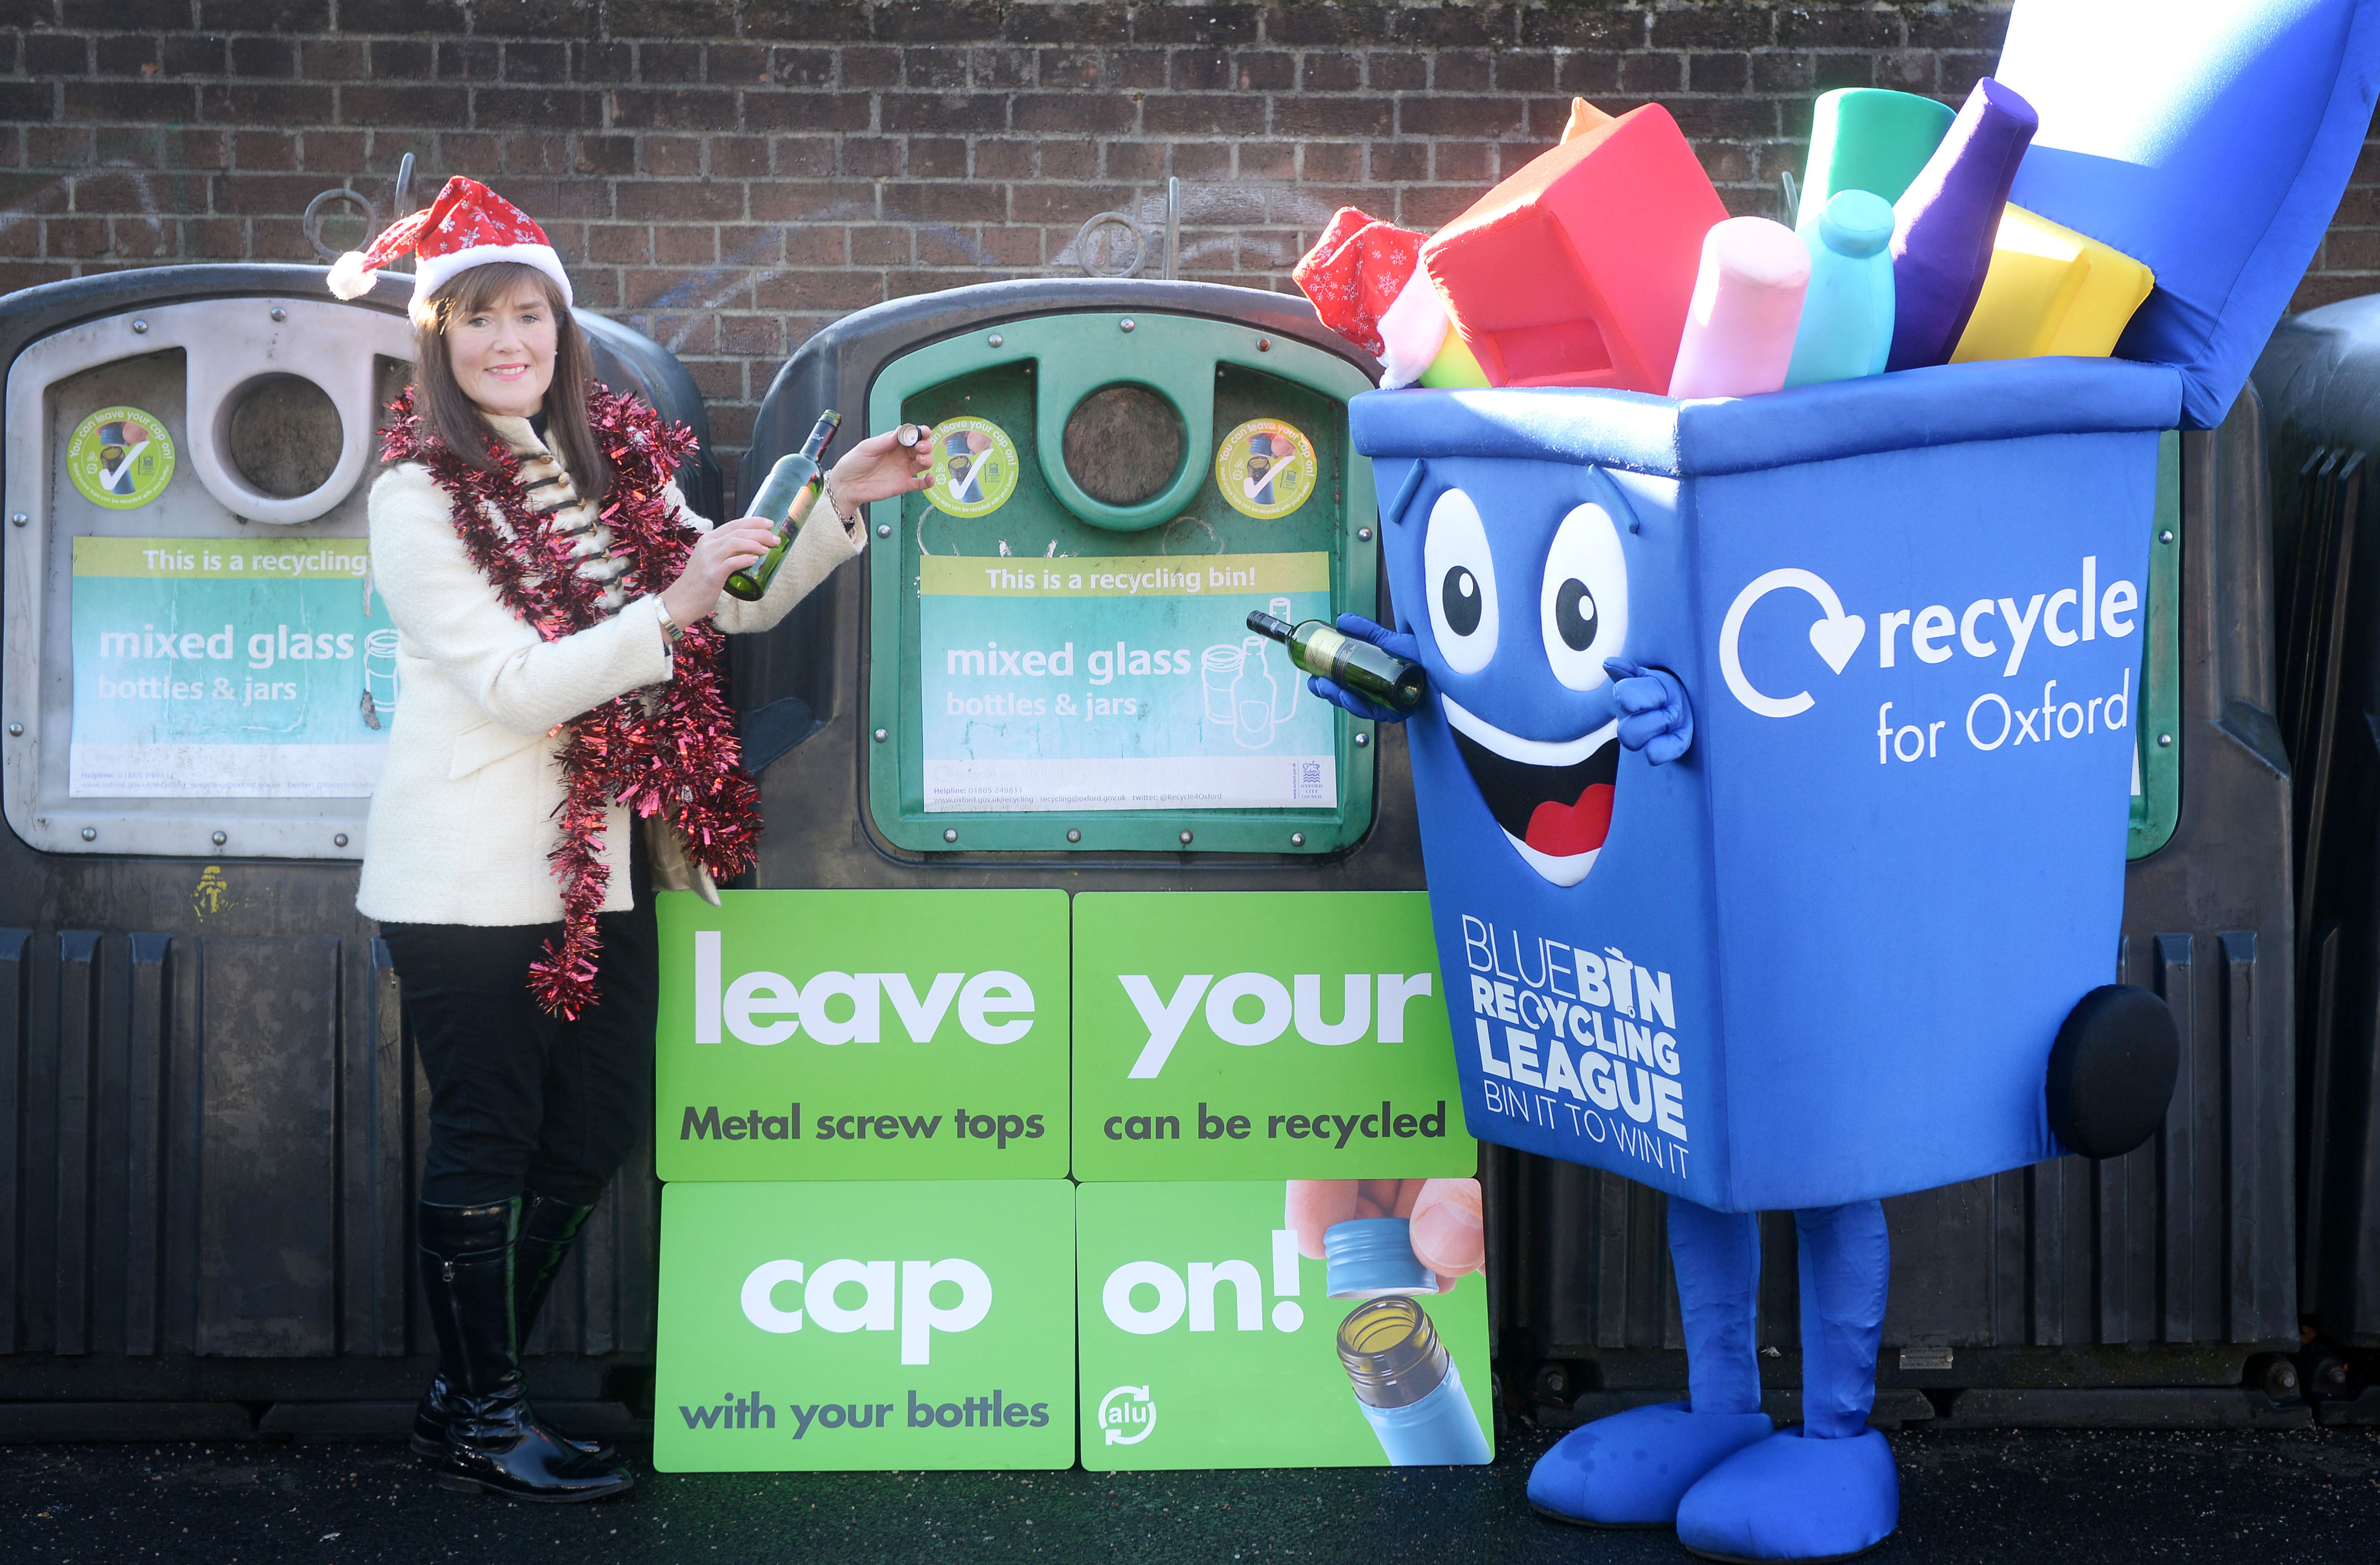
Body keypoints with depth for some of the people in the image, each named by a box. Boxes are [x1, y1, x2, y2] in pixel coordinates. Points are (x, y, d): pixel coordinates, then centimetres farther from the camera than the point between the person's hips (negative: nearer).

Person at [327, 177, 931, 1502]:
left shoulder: (613, 464, 11)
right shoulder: (421, 498, -7)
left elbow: (743, 605, 11)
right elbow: (514, 685, -17)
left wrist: (836, 508, -2)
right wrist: (670, 609, -26)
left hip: (600, 861, 7)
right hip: (473, 872, -6)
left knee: (597, 1128, 11)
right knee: (486, 1134, 2)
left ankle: (476, 1385, 25)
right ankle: (479, 1420, 15)